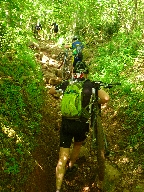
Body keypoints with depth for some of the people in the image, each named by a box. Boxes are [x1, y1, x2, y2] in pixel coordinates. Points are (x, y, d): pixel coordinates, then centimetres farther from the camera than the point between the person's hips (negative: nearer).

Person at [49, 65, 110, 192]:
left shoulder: (67, 84, 1)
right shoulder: (90, 85, -6)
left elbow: (50, 91, 17)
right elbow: (106, 98, -18)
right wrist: (96, 103, 2)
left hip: (66, 124, 1)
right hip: (81, 124, -1)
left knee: (63, 157, 4)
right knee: (78, 144, 32)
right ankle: (71, 165, 53)